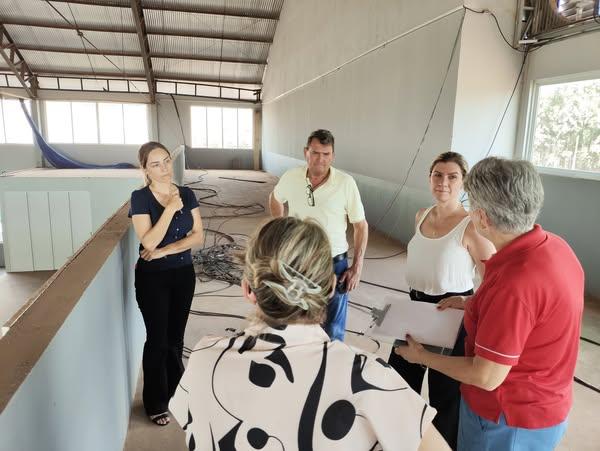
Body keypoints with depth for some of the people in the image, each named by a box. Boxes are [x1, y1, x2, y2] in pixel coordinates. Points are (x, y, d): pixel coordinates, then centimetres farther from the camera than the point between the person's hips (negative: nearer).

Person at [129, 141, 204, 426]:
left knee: (175, 337, 14)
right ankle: (156, 403, 25)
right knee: (157, 339, 7)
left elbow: (198, 236, -3)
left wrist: (167, 250, -15)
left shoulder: (187, 194, 1)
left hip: (184, 274, 4)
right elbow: (149, 242, -21)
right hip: (153, 277, -3)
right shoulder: (140, 198, -12)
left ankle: (174, 392, 34)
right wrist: (170, 209, -23)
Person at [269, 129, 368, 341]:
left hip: (334, 263, -2)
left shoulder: (346, 183, -15)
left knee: (333, 331, 11)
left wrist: (357, 267, -8)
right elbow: (275, 199, 16)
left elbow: (361, 225, -6)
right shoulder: (290, 178, -8)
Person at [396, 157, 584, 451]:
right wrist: (472, 304, 11)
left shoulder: (512, 283, -37)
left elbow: (486, 377, -27)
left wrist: (422, 357, -13)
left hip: (510, 421, -8)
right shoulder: (555, 246, -8)